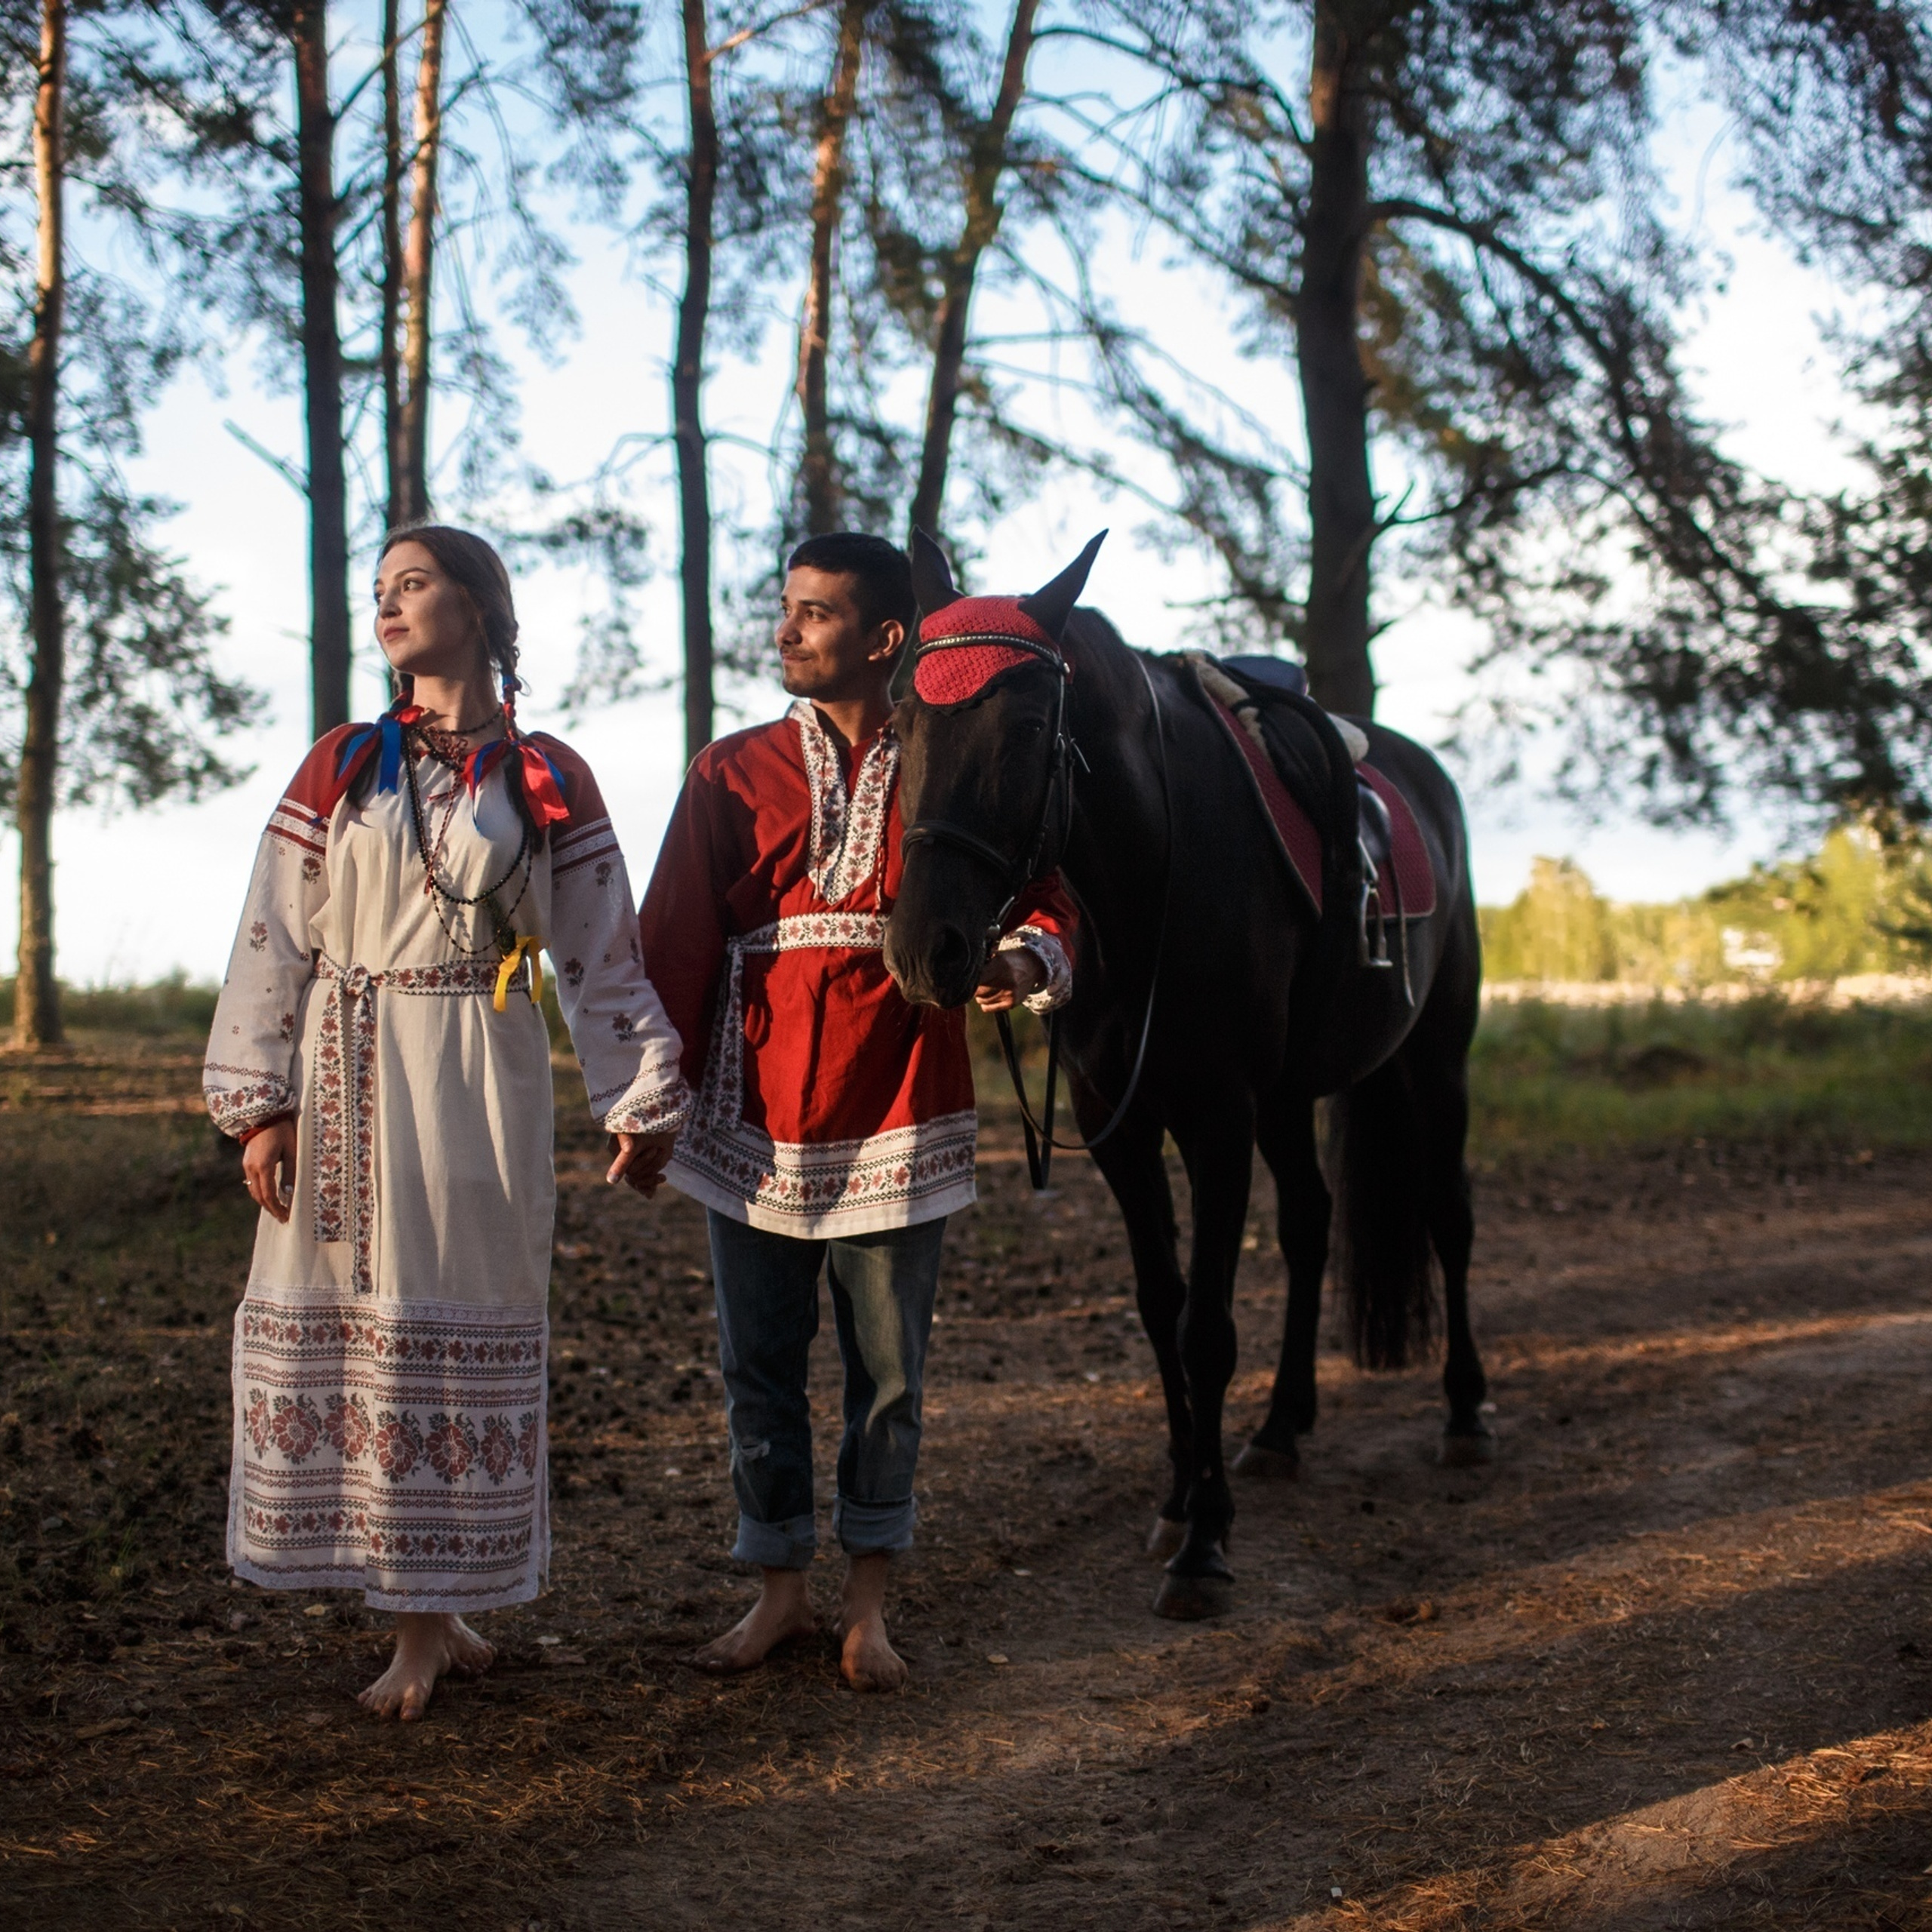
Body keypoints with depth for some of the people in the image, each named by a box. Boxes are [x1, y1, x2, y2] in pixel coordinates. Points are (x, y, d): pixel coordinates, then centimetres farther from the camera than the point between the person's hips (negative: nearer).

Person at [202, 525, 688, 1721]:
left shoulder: (547, 779, 5)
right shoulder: (339, 768, 7)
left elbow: (602, 951, 5)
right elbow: (274, 943, 5)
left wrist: (645, 1105, 3)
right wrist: (260, 1106, -3)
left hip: (479, 1083, -2)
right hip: (348, 1082, 2)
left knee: (461, 1330, 0)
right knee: (351, 1328, 0)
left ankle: (434, 1620, 10)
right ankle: (430, 1620, 9)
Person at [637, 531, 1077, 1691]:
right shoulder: (733, 776, 3)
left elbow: (1046, 908, 3)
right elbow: (675, 942, 3)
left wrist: (1024, 962, -20)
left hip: (897, 1123, -1)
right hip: (756, 1119, 1)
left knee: (889, 1372, 7)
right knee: (759, 1367, 9)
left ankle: (869, 1604, 21)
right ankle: (781, 1590, 23)